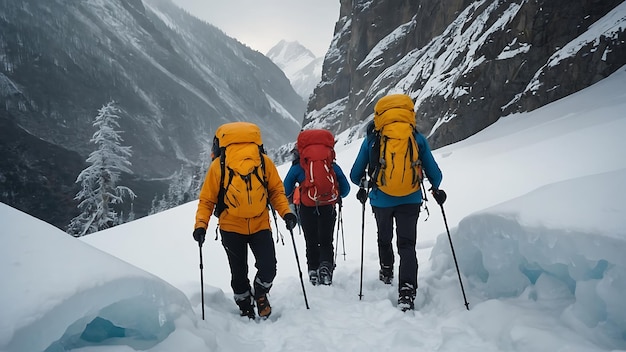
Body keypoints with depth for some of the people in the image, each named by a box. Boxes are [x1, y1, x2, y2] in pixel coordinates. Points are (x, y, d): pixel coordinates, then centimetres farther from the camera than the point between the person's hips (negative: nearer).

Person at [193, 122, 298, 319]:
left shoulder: (264, 162, -12)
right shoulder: (218, 166, -16)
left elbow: (276, 191, 1)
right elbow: (207, 200, -6)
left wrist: (285, 212, -12)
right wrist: (201, 225, -18)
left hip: (260, 225, 1)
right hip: (231, 228, 0)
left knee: (268, 268, -8)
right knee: (239, 273, 9)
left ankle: (260, 294, 26)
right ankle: (245, 308, 36)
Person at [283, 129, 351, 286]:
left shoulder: (297, 167, -1)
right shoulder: (333, 166, 4)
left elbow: (286, 189, 3)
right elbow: (345, 188, 10)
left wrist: (292, 198, 23)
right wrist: (338, 197, 29)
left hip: (306, 208, 0)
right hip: (328, 207, 1)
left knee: (311, 242, 15)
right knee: (326, 241, 12)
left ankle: (313, 270, 7)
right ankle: (326, 265, -10)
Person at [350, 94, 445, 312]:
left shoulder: (372, 139, -1)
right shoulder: (417, 138, -1)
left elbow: (355, 175, 5)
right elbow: (434, 173, 4)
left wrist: (364, 185, 27)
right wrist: (436, 189, 25)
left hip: (381, 200, 1)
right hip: (410, 201, -1)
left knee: (384, 238, 26)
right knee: (407, 245, 1)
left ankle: (386, 273, 45)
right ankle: (406, 293, -14)